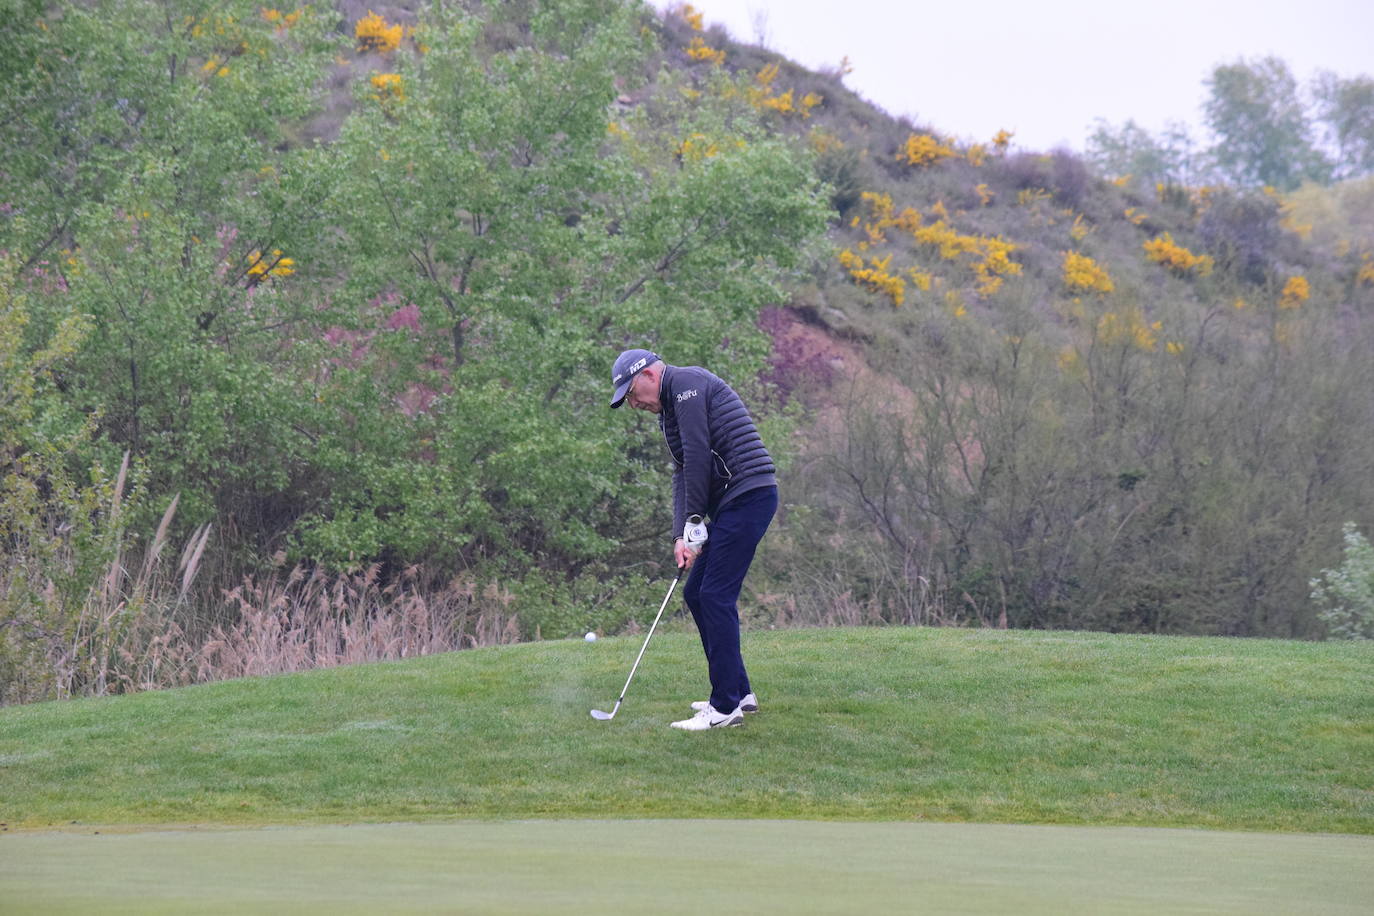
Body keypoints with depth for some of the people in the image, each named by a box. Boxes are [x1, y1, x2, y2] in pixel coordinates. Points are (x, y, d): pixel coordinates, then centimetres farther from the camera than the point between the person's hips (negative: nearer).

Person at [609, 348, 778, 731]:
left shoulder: (686, 383, -9)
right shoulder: (670, 408, 22)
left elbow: (697, 456, -16)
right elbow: (682, 474, 16)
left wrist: (694, 522, -8)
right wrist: (681, 535, 3)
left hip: (748, 494, -10)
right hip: (730, 504, 10)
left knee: (716, 596, -11)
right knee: (696, 592, 13)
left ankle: (726, 706, -10)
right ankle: (738, 692, 19)